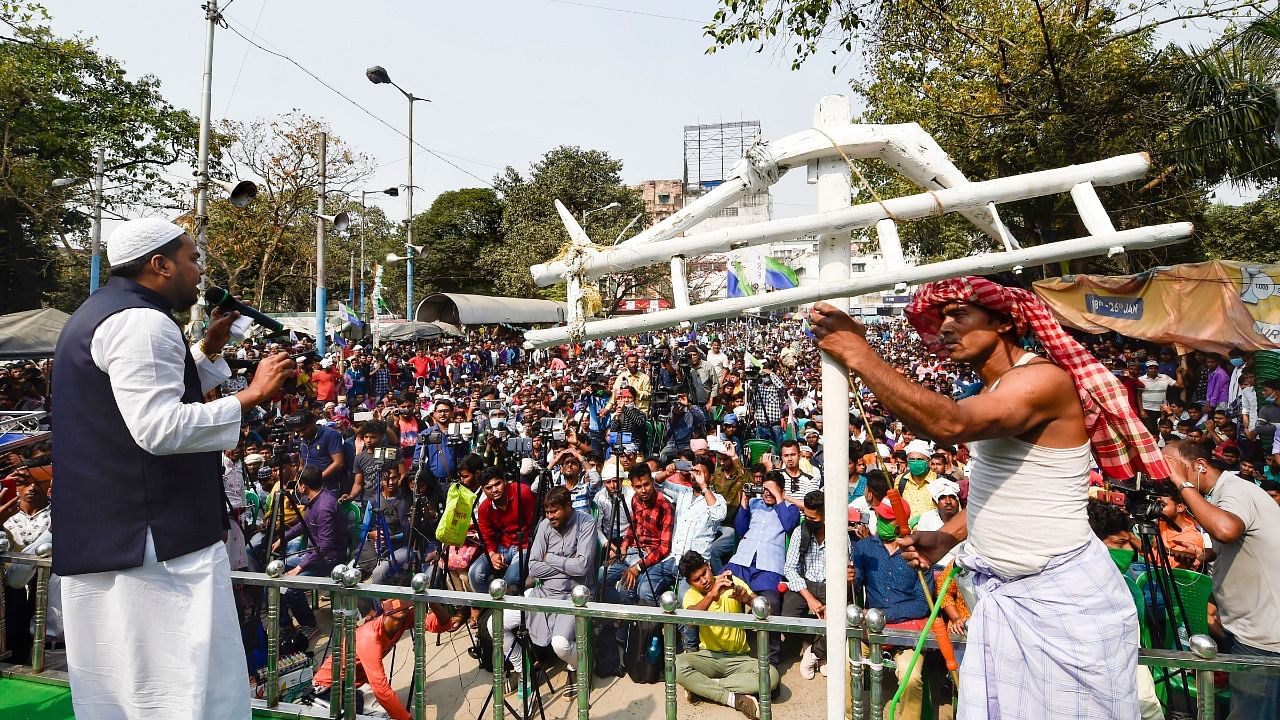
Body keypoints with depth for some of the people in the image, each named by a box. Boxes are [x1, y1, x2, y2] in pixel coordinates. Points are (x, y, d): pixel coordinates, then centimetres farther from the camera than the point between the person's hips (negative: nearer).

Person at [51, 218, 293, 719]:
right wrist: (251, 395, -21)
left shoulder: (99, 313, 18)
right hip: (155, 541, -11)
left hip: (100, 533, 11)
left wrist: (209, 348, 18)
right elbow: (159, 428, -27)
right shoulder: (142, 321, -17)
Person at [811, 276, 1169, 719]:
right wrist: (946, 537, 5)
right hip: (1002, 595, 8)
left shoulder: (1045, 379, -19)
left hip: (1063, 596, -8)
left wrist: (859, 353, -32)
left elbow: (949, 423, -36)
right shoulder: (993, 391, 11)